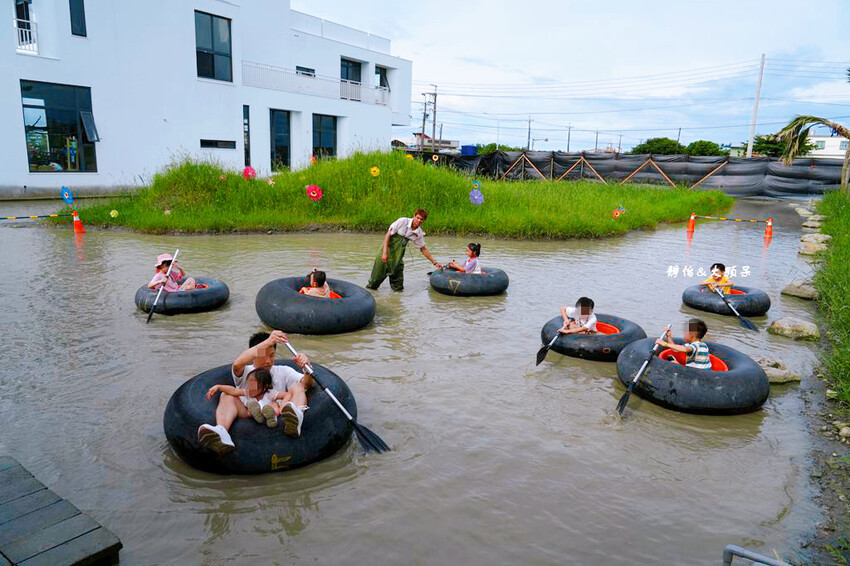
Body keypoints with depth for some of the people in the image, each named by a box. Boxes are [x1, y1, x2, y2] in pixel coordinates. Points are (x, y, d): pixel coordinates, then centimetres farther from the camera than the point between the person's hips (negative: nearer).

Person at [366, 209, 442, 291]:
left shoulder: (419, 234, -4)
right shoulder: (403, 221, -17)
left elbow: (423, 249, 9)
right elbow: (388, 235, -16)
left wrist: (435, 262, 7)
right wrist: (385, 252, -23)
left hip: (398, 255, 3)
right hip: (388, 247, -3)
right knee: (378, 273, 2)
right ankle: (370, 288, 25)